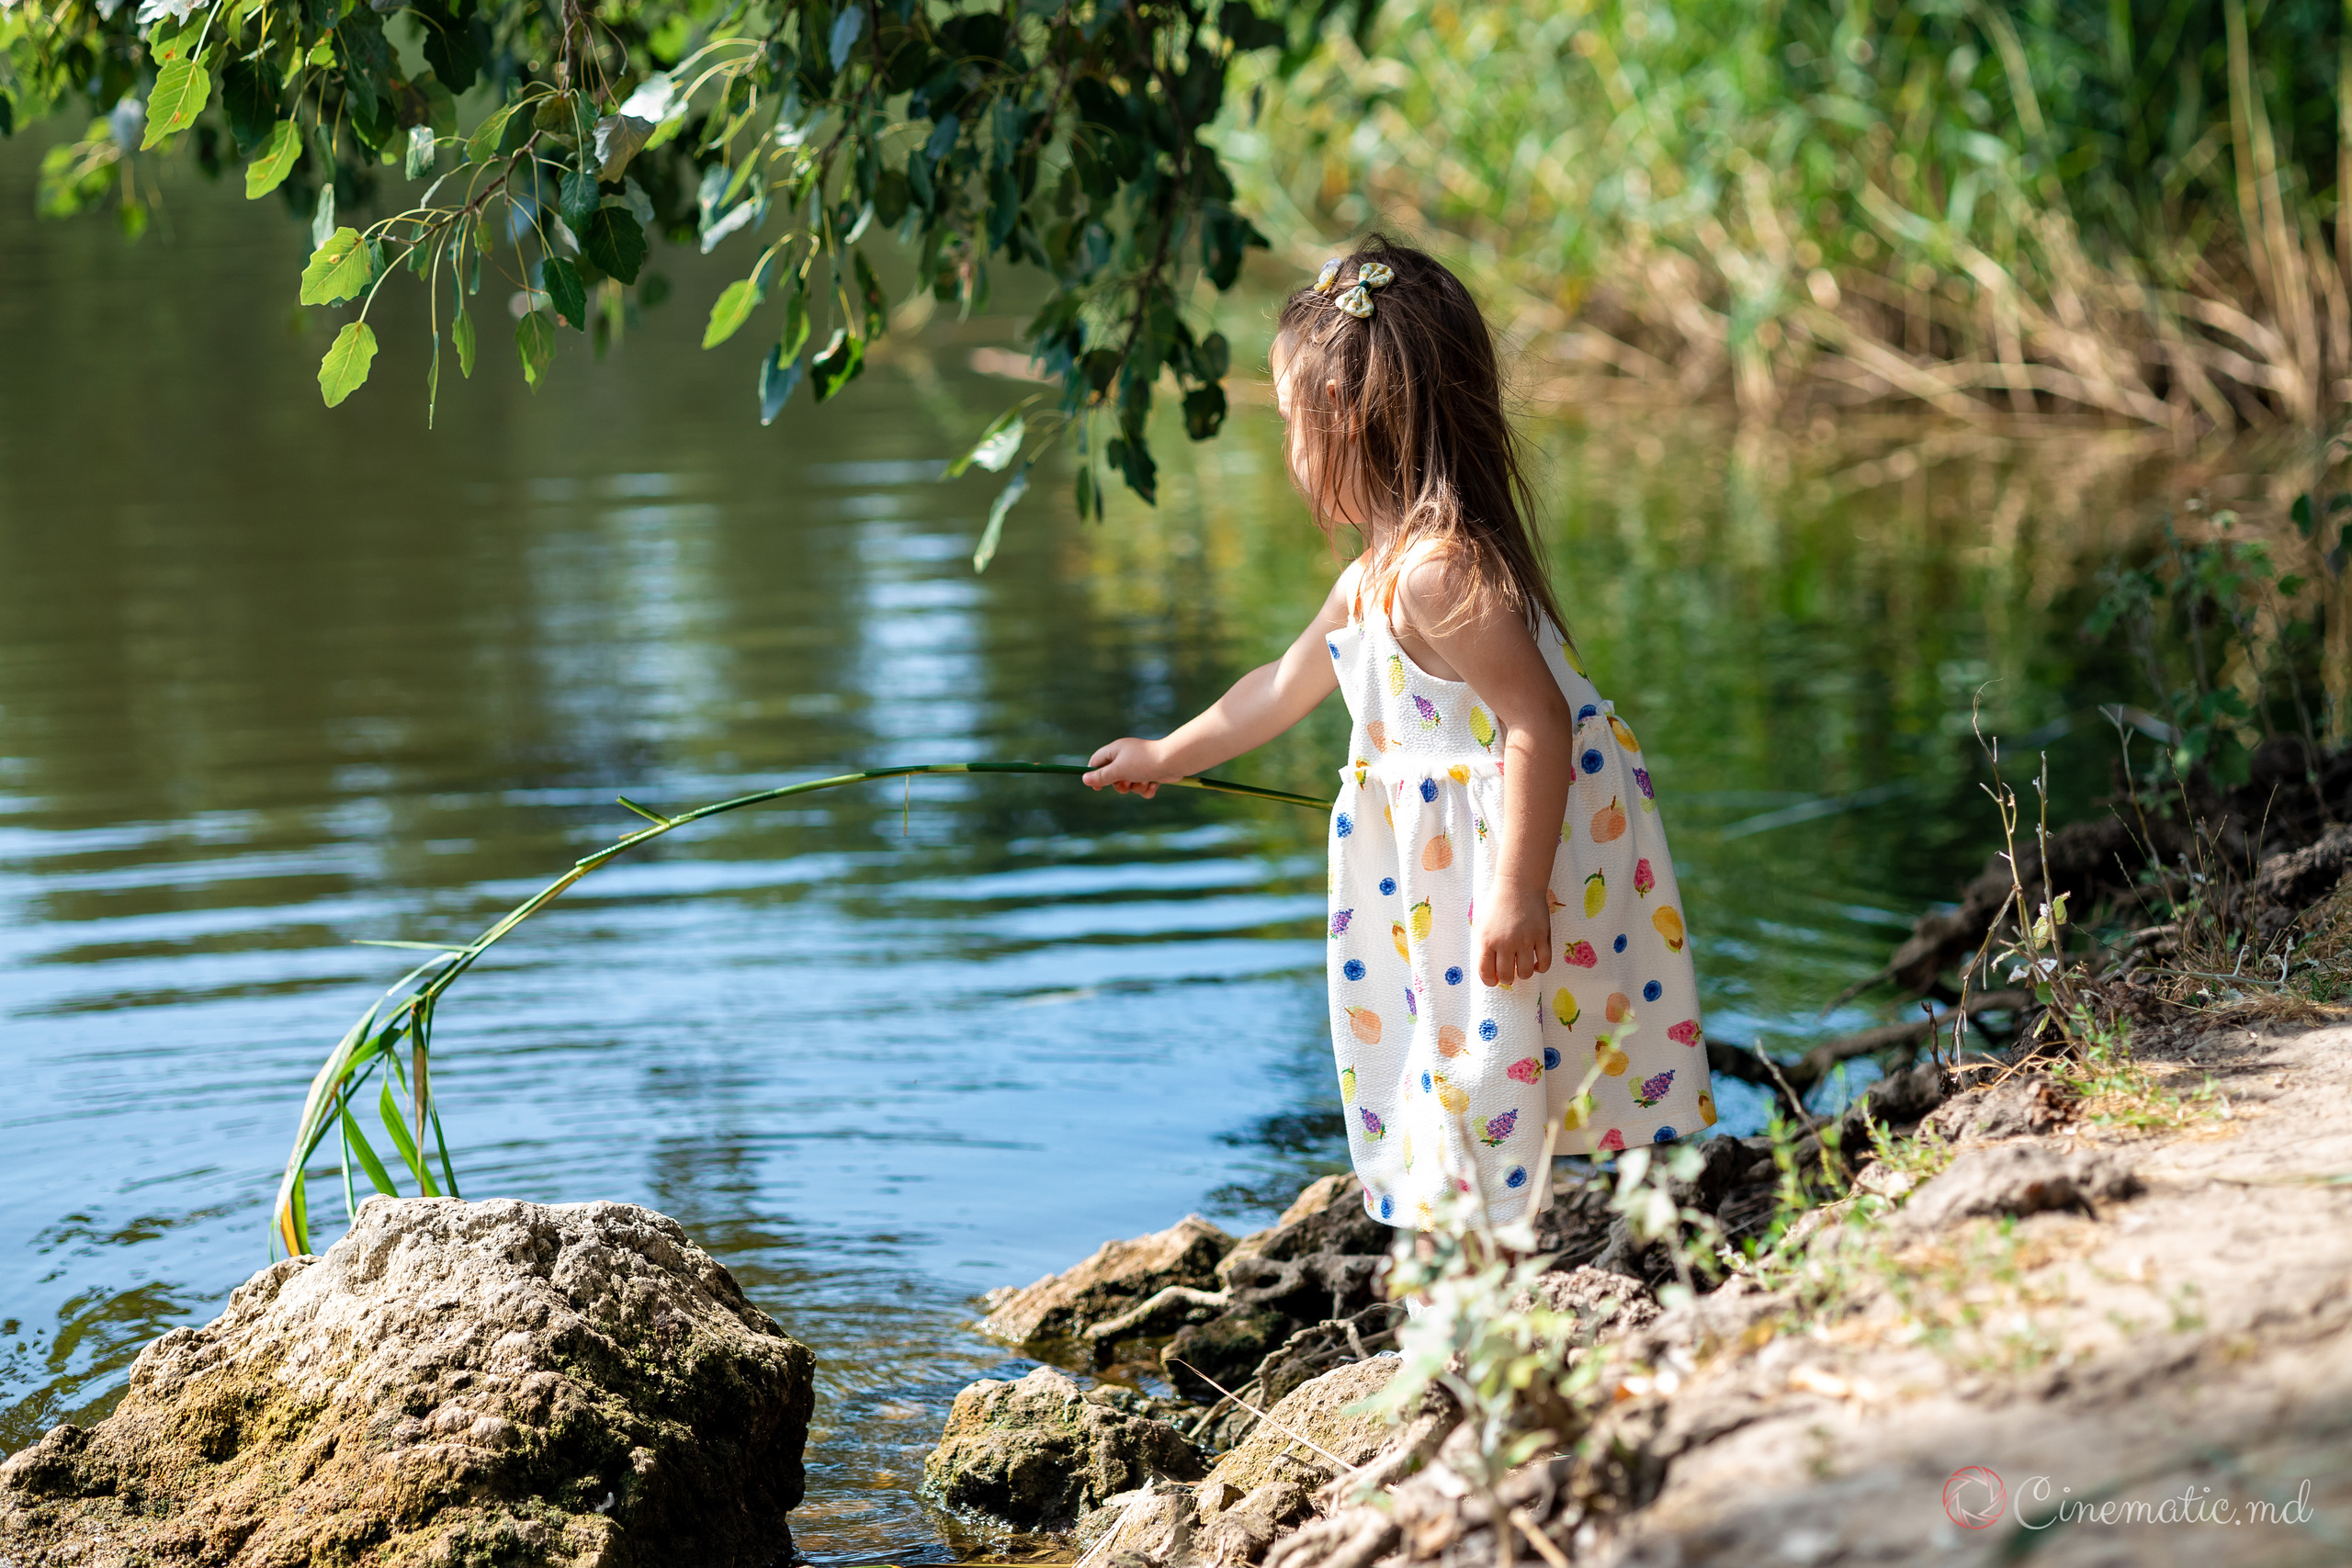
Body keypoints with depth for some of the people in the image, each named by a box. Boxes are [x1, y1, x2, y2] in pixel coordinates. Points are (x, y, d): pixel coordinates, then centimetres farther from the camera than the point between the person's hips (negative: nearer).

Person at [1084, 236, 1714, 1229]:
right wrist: (1166, 757, 41)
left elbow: (1539, 723, -27)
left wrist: (1516, 892, -28)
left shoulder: (1438, 570, -22)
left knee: (1485, 1091, -7)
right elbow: (1282, 689, 28)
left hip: (1529, 853, -10)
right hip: (1450, 867, 10)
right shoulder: (1373, 580, 12)